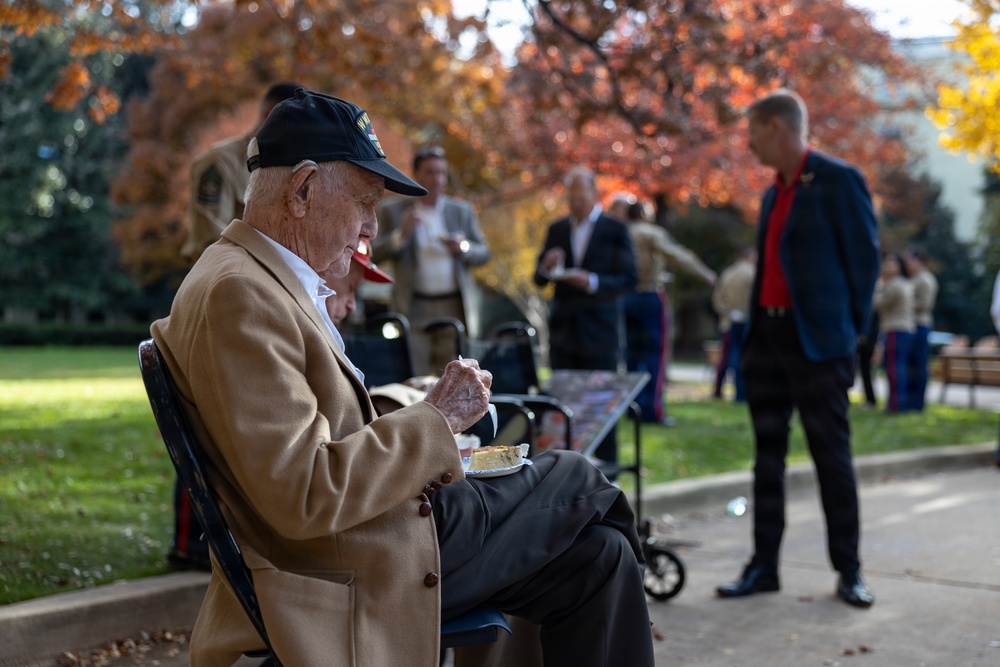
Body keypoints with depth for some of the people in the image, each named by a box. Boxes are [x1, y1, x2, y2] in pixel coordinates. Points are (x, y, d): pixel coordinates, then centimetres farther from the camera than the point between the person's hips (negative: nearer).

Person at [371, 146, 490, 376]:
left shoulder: (462, 211, 13)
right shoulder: (392, 211, 7)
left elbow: (483, 254, 13)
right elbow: (375, 254, 0)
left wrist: (463, 247, -8)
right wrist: (402, 233, -15)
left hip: (456, 307, 2)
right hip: (415, 309, -2)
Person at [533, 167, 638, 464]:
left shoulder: (615, 230, 0)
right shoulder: (556, 229, 11)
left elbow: (628, 281, -5)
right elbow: (539, 280, 12)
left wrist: (593, 282, -21)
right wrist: (546, 267, -11)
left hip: (599, 334, -3)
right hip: (563, 332, 3)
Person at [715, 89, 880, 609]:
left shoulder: (838, 180, -8)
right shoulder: (774, 192, 15)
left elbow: (864, 258, -7)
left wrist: (848, 330, -5)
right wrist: (752, 331, 10)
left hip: (815, 343, -7)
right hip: (767, 338, 8)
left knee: (832, 456, 1)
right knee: (767, 457, 10)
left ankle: (849, 570, 12)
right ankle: (763, 567, 17)